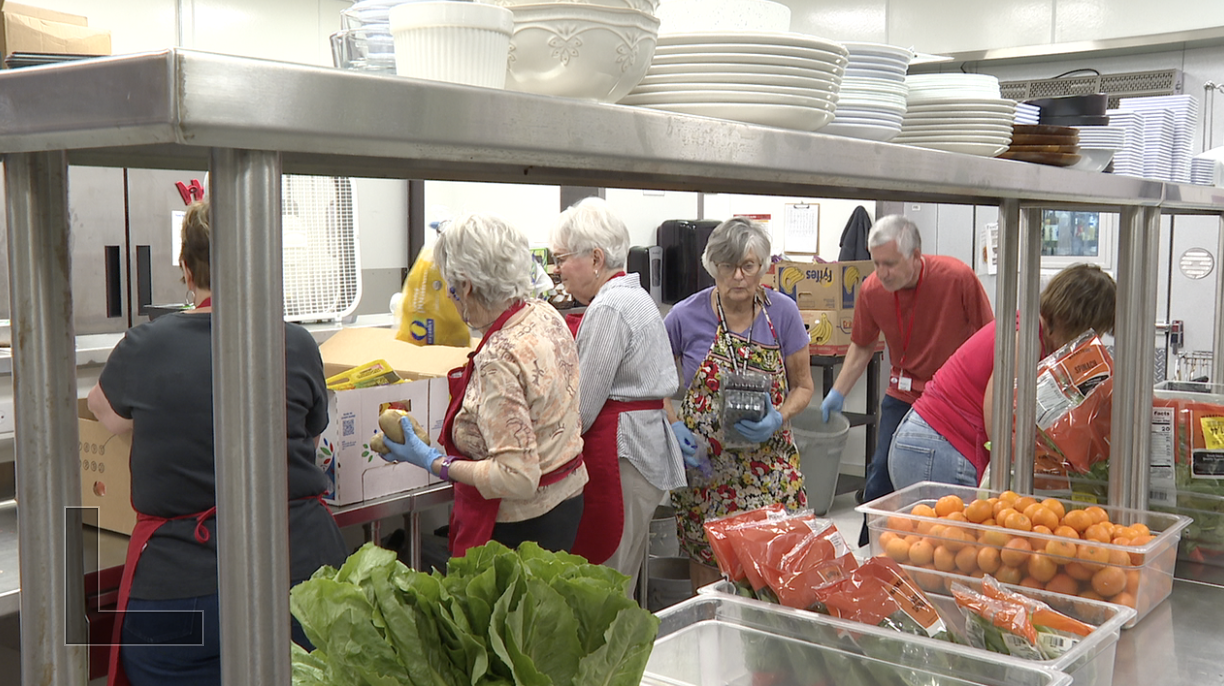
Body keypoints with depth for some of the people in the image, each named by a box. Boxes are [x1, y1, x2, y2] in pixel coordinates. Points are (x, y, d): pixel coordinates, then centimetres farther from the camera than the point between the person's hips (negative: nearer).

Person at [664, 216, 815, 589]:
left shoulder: (782, 312, -2)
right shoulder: (687, 315, -5)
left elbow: (803, 385, 6)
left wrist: (779, 418, -13)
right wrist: (673, 425, -8)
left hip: (769, 468, 1)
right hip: (703, 467, 0)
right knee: (706, 558, 4)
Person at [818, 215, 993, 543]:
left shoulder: (958, 277, -21)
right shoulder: (871, 289, -11)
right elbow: (862, 346, 8)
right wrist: (837, 392, 1)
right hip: (902, 395, 3)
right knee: (881, 475, 2)